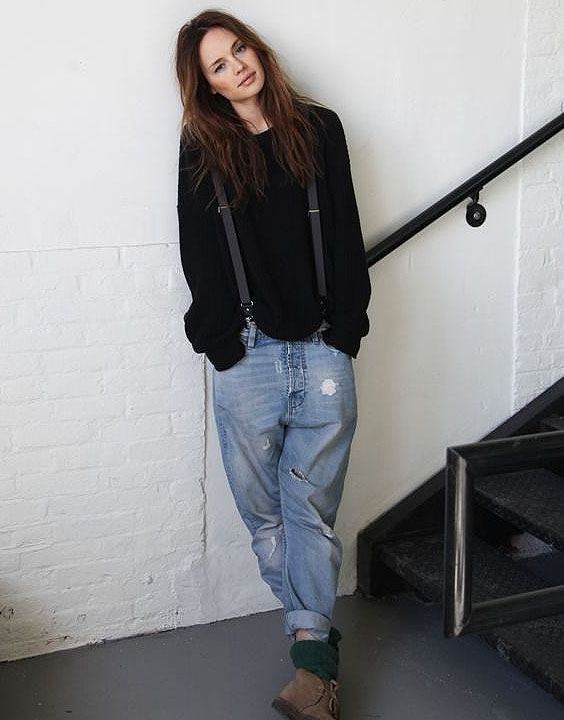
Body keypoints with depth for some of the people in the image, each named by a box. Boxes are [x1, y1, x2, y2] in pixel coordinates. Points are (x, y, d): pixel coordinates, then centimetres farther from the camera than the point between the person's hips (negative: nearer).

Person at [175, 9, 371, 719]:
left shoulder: (318, 127, 10)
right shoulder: (203, 148, 9)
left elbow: (345, 236, 6)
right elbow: (201, 256, 3)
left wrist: (344, 328, -3)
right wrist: (222, 340, -6)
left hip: (322, 348, 0)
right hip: (247, 351, 1)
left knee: (311, 506, -1)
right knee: (265, 511, 5)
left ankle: (310, 663, 0)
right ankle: (320, 654, 18)